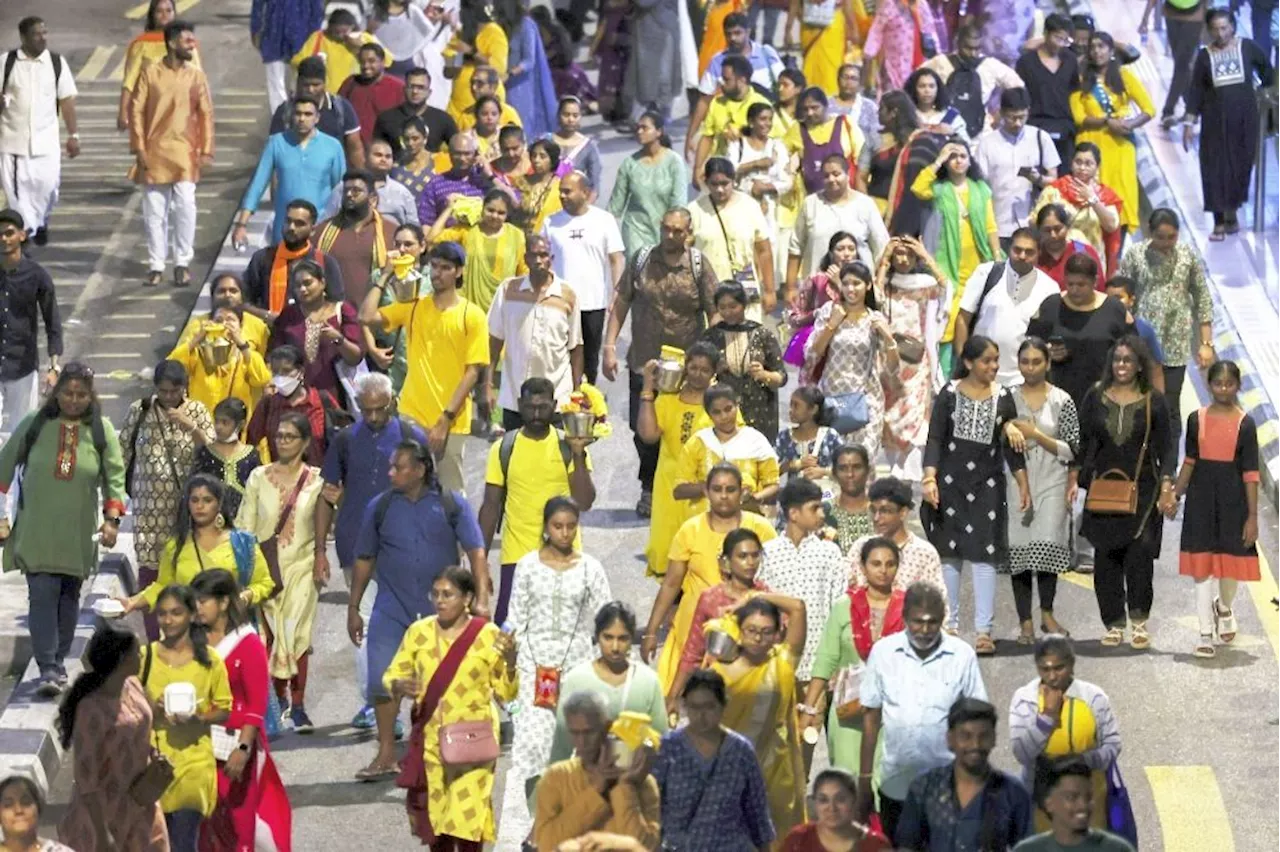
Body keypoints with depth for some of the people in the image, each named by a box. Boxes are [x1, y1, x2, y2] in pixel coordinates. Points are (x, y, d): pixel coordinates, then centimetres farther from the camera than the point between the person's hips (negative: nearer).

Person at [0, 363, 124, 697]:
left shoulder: (101, 430, 2)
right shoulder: (34, 425, 0)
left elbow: (115, 475, 2)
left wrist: (112, 519, -8)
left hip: (79, 533, 2)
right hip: (36, 531, -2)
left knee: (69, 598, 9)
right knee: (42, 595, -12)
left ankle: (59, 662, 23)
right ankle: (48, 670, -16)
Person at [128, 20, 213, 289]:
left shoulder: (196, 76, 4)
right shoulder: (150, 73, -2)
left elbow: (205, 114, 7)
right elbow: (136, 111, -1)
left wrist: (206, 151, 1)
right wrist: (139, 149, -6)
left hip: (185, 154, 1)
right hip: (154, 154, -1)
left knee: (185, 208, -8)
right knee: (154, 211, 3)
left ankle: (182, 263, 2)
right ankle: (156, 265, 12)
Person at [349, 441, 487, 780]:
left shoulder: (452, 505, -1)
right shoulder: (380, 507, 4)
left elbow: (475, 552, -5)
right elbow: (364, 559, 11)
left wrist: (481, 599, -16)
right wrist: (353, 608, 11)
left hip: (442, 611, -1)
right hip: (392, 608, 1)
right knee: (382, 679, -6)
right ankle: (386, 755, 4)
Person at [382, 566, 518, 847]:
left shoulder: (487, 636, -5)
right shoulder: (419, 632, 1)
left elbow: (506, 693, -3)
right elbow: (391, 676, 6)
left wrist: (510, 661, -21)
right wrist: (400, 686, -17)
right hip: (429, 739, 3)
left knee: (466, 816, -10)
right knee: (433, 812, 10)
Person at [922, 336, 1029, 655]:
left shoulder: (1003, 398, 5)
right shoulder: (950, 395, -2)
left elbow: (1011, 446, 10)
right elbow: (935, 439, -5)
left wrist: (1023, 485, 5)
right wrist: (929, 478, -17)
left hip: (987, 484, 1)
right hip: (951, 482, -1)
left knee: (984, 555, -5)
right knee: (949, 553, 3)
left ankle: (983, 629, -5)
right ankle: (949, 625, 12)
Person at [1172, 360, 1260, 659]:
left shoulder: (1244, 424, -6)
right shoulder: (1197, 419, 1)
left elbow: (1250, 472, -5)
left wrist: (1252, 516, -7)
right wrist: (1174, 495, 9)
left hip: (1232, 498, -1)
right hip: (1201, 496, 1)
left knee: (1232, 559, 8)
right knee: (1201, 564, 0)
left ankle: (1224, 607, 41)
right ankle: (1206, 633, 5)